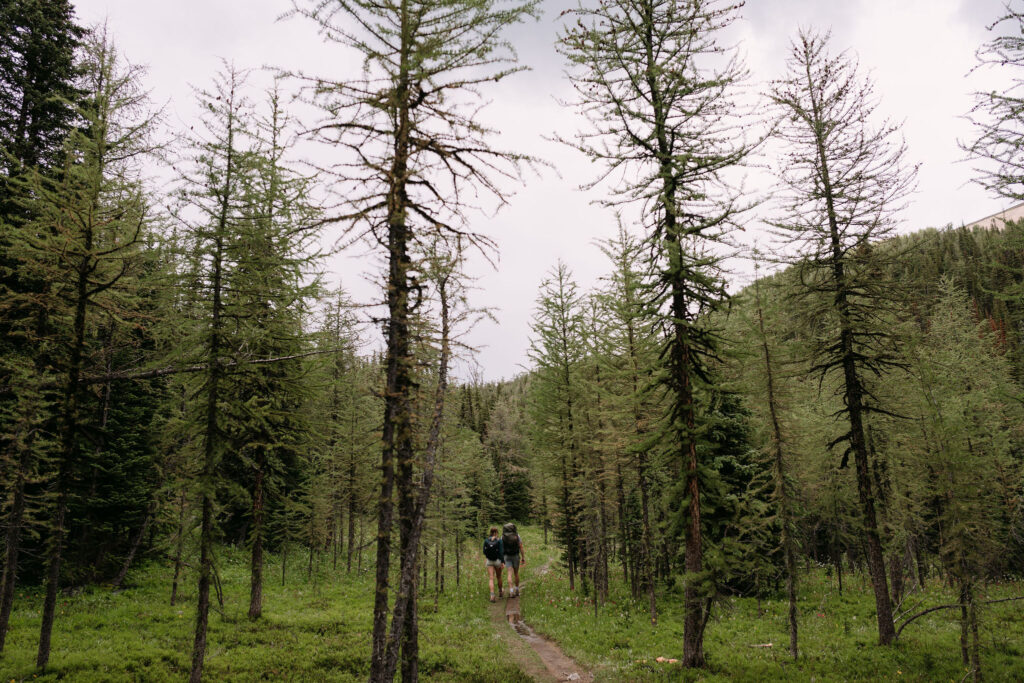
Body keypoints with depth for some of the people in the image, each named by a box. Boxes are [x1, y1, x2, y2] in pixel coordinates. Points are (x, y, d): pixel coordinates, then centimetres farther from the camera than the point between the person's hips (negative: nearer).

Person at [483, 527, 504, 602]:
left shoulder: (486, 540, -4)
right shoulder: (499, 540, -11)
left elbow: (484, 552, 2)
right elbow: (501, 552, -14)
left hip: (489, 561, 1)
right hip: (497, 561, -1)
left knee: (491, 579, -2)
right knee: (499, 577, 20)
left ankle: (492, 595, -19)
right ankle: (500, 592, 38)